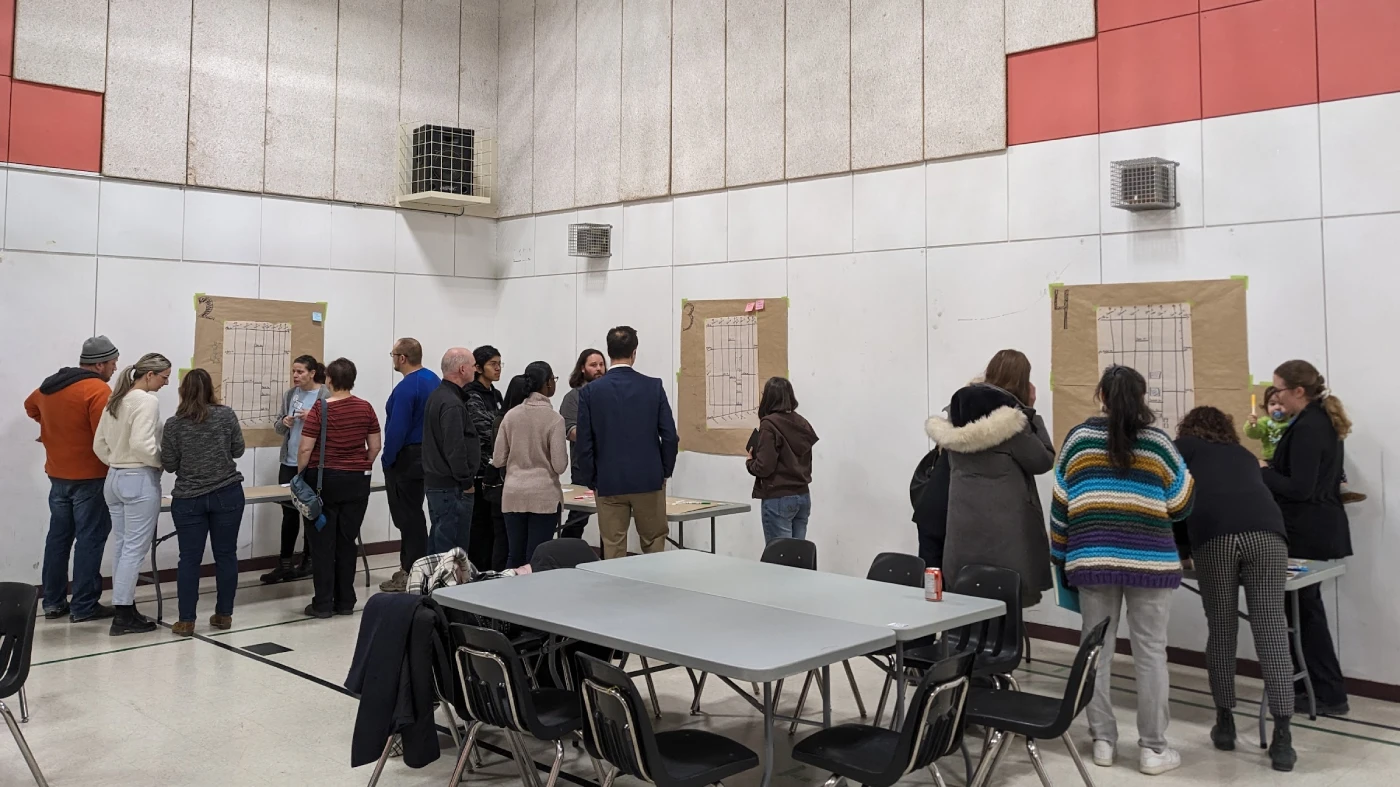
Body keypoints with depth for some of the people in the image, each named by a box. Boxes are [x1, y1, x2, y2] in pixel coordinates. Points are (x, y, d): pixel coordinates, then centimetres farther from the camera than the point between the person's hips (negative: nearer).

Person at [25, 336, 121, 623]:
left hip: (58, 475, 8)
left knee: (58, 537, 14)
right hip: (90, 477, -8)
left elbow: (30, 405, 30)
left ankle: (53, 602, 20)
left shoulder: (50, 385, 9)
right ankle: (84, 606, 3)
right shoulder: (98, 390, -18)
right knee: (89, 539, -1)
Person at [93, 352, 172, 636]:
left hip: (114, 478, 9)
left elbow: (99, 445, 13)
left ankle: (124, 609, 19)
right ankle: (124, 615, 1)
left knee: (121, 545, 13)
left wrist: (117, 463, 17)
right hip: (140, 480, -9)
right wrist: (163, 461, -9)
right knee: (135, 548, -3)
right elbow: (141, 444, -24)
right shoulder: (147, 400, -15)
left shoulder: (115, 400, 11)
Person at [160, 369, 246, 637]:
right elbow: (238, 450, 4)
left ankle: (186, 621, 6)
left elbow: (169, 465, -1)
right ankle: (224, 615, 13)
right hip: (227, 495, 1)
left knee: (190, 559, 4)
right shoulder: (227, 415, -3)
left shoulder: (174, 424, -5)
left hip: (188, 499, 0)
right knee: (226, 555, 8)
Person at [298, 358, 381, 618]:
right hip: (356, 482, 3)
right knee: (348, 542, 10)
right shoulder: (365, 408, 0)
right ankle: (345, 602, 15)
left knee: (323, 543, 4)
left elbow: (305, 448, -12)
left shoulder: (320, 408, -11)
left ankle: (322, 604, 7)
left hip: (324, 480, -3)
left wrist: (301, 474, 3)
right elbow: (375, 446, 4)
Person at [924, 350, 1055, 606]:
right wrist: (1032, 412, 1)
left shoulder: (958, 415, 7)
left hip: (963, 524, 7)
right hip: (1002, 527, -6)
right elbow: (1043, 461, -4)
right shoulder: (1010, 419, -14)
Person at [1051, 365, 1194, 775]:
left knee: (1096, 650, 10)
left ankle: (1102, 741, 17)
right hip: (1148, 560, -1)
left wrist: (1060, 555, 15)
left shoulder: (1078, 438, 4)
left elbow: (1060, 502, 6)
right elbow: (1181, 505, 7)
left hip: (1092, 558, 2)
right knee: (1150, 654, 5)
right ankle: (1153, 748, 11)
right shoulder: (1157, 441, 0)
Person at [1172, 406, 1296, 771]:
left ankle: (1225, 724, 18)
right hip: (1266, 531, 2)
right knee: (1272, 633, 0)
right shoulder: (1244, 454, 36)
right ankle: (1282, 738, -4)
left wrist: (1181, 549, 37)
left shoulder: (1183, 448, 27)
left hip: (1213, 535, -2)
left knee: (1221, 631, 10)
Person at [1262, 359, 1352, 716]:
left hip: (1307, 533, -10)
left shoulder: (1307, 428, -19)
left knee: (1303, 608, -1)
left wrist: (1262, 471, -11)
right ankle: (1314, 688, 22)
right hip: (1322, 528, 10)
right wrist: (1272, 468, 12)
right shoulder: (1325, 421, 12)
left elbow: (1300, 489, -22)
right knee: (1306, 606, 15)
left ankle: (1331, 695, 6)